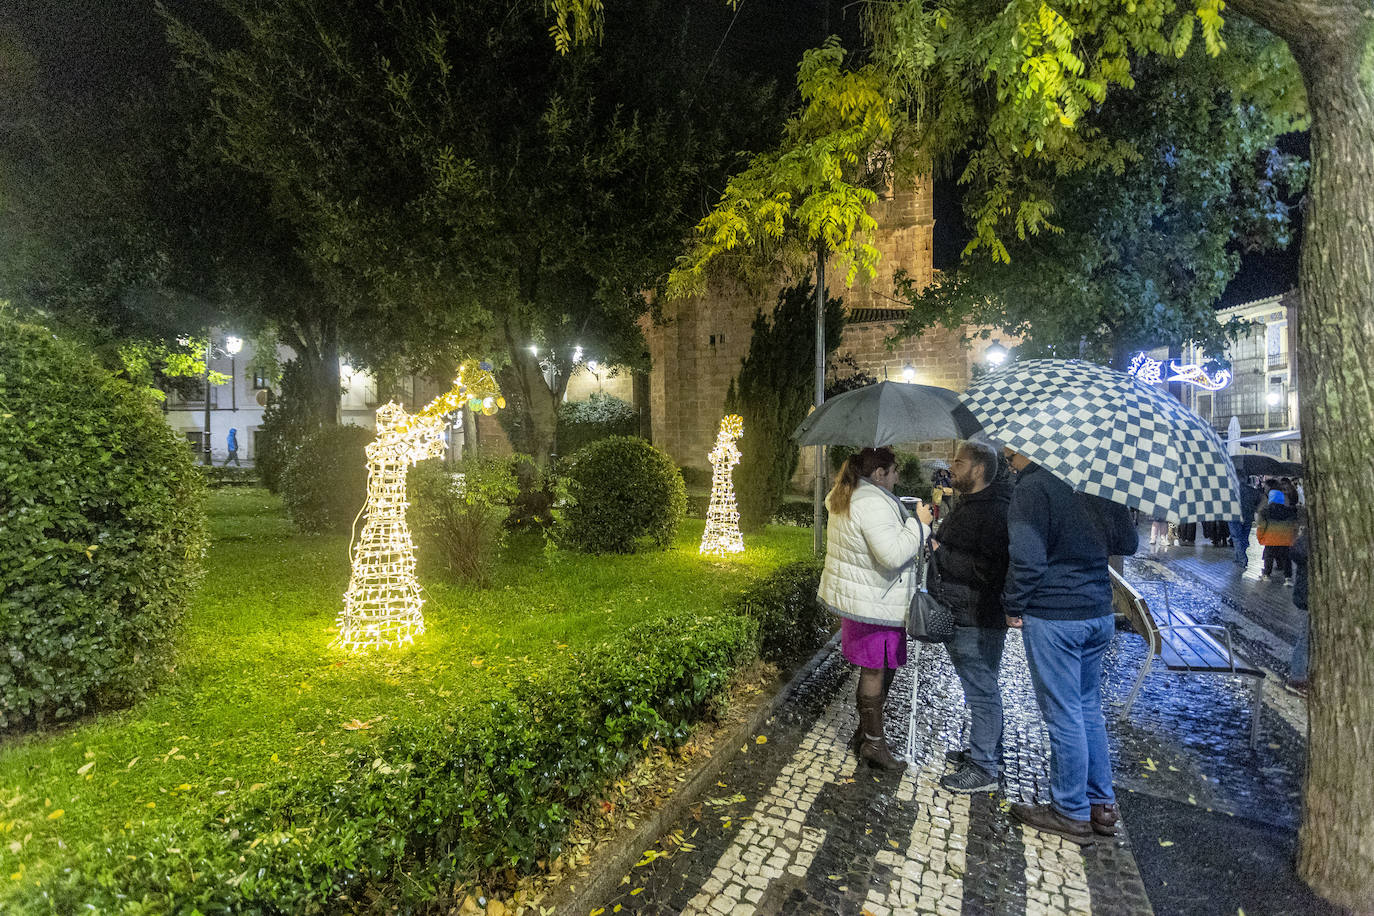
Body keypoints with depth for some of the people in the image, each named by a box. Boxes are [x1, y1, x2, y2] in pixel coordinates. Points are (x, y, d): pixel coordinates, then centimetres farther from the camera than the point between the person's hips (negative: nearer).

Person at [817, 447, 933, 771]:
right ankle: (873, 742, 16)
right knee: (876, 671, 3)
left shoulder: (845, 498, 11)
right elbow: (893, 555, -29)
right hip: (875, 604, -10)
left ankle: (865, 733, 31)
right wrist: (919, 523, -17)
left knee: (872, 669, 19)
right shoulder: (874, 504, -23)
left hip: (852, 596, 10)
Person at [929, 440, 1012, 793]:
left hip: (978, 622, -11)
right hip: (962, 616, 11)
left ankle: (984, 768, 15)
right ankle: (988, 752, 37)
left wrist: (941, 554, -23)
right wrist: (935, 545, 10)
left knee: (981, 692, 2)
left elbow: (992, 570, -29)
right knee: (980, 688, 22)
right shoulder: (966, 505, 14)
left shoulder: (995, 511, -20)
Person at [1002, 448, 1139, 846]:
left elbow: (1028, 559, -23)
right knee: (1089, 708, 19)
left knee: (1063, 715, 5)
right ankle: (1102, 804, 30)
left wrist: (1013, 607, -10)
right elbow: (1127, 543, 15)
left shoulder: (1031, 488, -17)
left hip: (1052, 618, -8)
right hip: (1099, 614, 8)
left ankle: (1072, 814, 19)